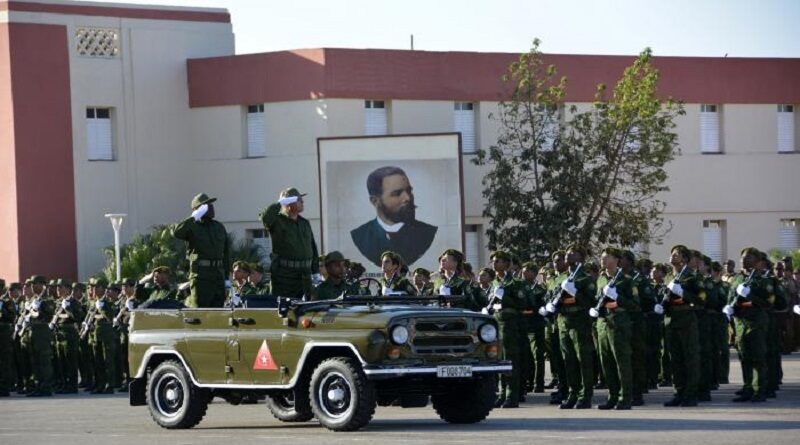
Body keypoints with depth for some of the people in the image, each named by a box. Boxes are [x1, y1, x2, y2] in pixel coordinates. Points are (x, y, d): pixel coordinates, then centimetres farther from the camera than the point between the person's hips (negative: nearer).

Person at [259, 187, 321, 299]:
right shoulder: (277, 221, -4)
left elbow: (313, 248, 19)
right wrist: (281, 203, -20)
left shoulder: (304, 223, 16)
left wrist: (316, 272, 15)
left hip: (305, 276, 6)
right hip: (284, 275, -6)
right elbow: (264, 216, -28)